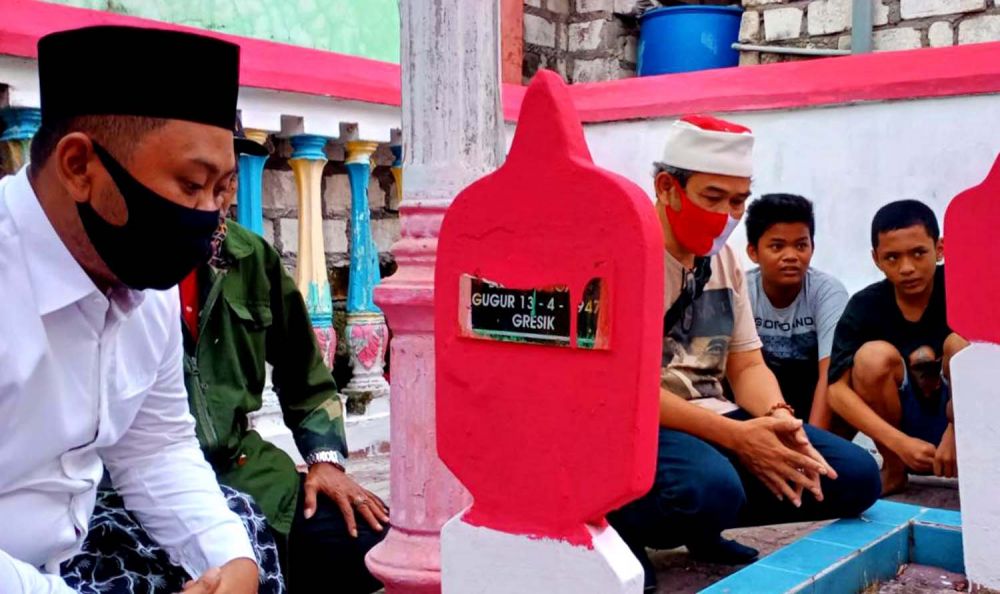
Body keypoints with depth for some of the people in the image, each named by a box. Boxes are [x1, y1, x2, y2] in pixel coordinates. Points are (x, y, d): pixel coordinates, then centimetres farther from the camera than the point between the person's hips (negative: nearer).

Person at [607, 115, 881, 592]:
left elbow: (746, 365, 11)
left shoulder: (724, 257, 10)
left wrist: (778, 417, -12)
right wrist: (736, 437, -24)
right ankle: (620, 524, -6)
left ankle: (702, 524, 7)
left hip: (710, 417, 8)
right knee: (713, 489, -38)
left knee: (856, 476, -3)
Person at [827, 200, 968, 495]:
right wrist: (900, 443, -31)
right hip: (902, 431, 1)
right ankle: (893, 469, -5)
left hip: (963, 420, -1)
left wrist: (957, 432, -32)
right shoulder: (865, 307, -13)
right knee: (874, 356, -26)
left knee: (960, 343, -25)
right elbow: (837, 390, -21)